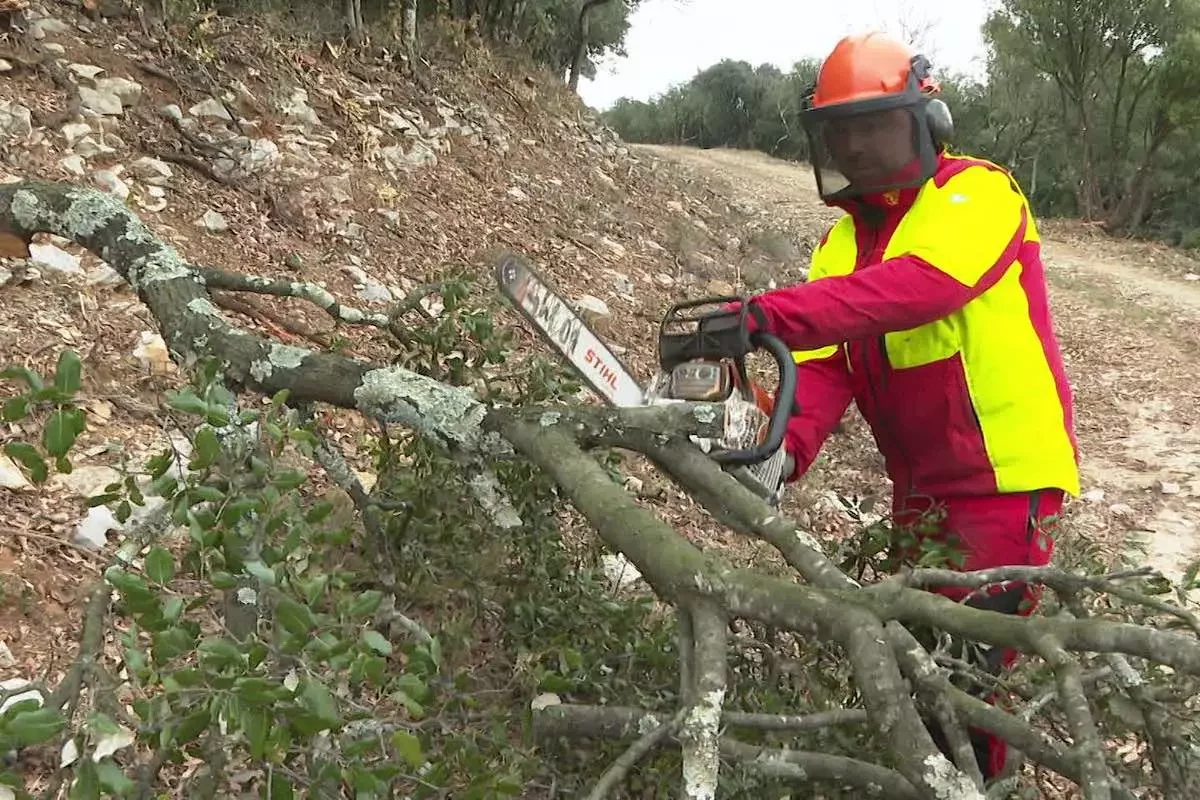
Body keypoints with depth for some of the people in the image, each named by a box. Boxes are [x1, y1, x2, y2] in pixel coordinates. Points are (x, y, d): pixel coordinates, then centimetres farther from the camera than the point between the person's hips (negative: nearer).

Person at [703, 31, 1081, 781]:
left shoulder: (979, 195, -12)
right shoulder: (845, 242, 9)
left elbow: (913, 288, -33)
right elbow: (827, 366, -4)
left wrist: (769, 315, -43)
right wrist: (789, 447, -24)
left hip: (1004, 478, -7)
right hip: (920, 489, 7)